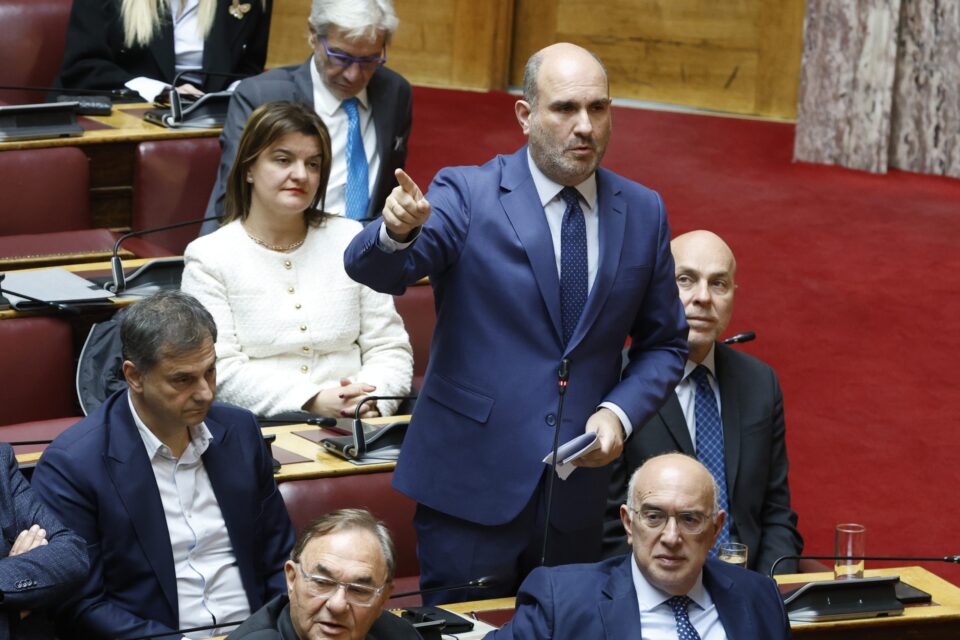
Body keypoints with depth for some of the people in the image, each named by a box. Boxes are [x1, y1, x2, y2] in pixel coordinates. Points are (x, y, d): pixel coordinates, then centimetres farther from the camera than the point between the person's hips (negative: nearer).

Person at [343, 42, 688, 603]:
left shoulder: (644, 212, 5)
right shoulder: (468, 194, -6)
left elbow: (665, 343, 12)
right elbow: (372, 270, -21)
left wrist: (620, 413, -6)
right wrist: (397, 231, -44)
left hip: (579, 493, 3)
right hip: (473, 483, -3)